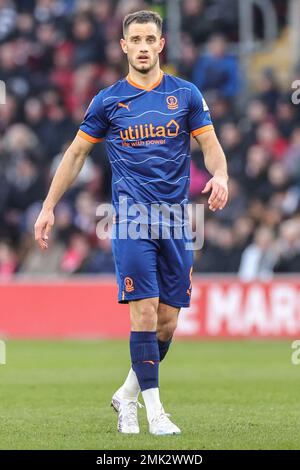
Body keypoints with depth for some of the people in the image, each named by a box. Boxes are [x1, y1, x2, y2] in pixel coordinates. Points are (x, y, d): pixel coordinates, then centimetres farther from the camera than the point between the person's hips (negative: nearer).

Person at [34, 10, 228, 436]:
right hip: (132, 214, -2)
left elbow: (211, 146, 7)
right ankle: (154, 409, -9)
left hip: (176, 217, 2)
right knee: (144, 310, -13)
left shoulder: (186, 94, 8)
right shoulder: (108, 100, 5)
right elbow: (76, 153, 12)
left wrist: (220, 176, -15)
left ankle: (128, 396, 23)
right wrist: (49, 207, 8)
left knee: (169, 319, 3)